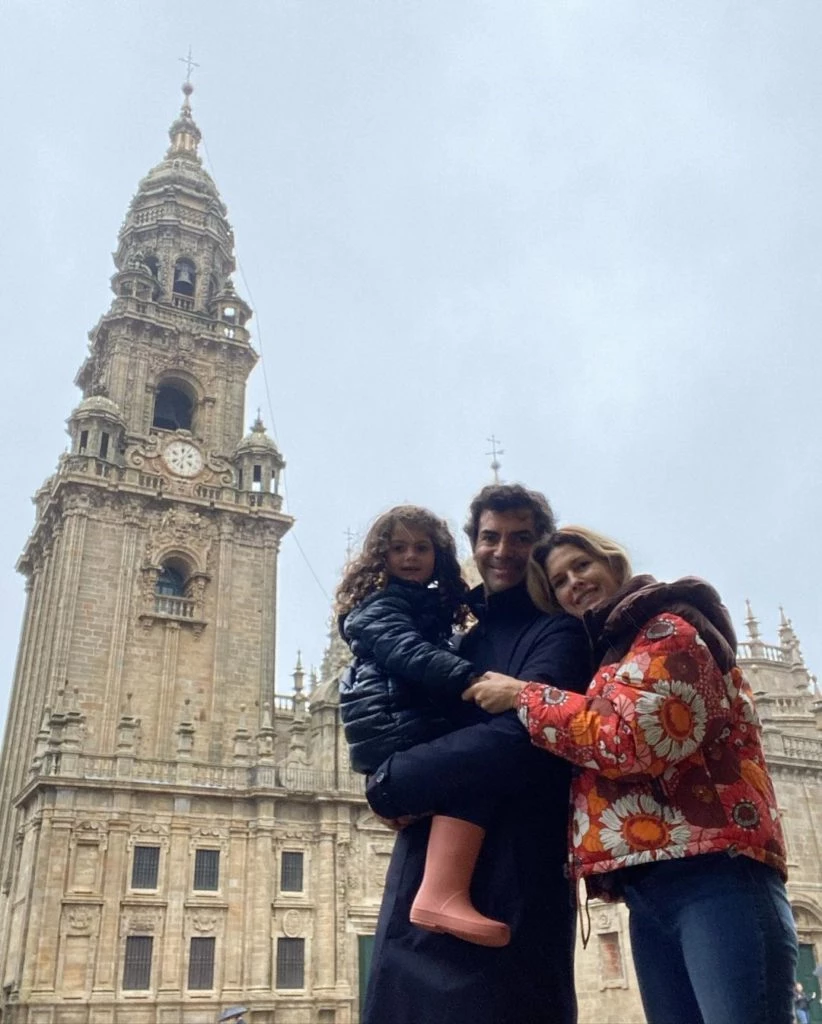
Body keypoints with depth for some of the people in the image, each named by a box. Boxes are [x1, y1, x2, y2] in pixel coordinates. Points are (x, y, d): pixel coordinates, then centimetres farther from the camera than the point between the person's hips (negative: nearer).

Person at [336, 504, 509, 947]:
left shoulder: (432, 605, 25)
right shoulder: (378, 605, -3)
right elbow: (409, 654, -21)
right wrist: (473, 680, -33)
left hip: (416, 724, 9)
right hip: (391, 725, -9)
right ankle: (442, 895, -37)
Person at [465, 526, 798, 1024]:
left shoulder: (671, 629, 0)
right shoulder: (600, 658, 24)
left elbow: (636, 741, -15)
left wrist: (522, 696, -6)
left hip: (713, 874, -8)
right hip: (647, 890, 8)